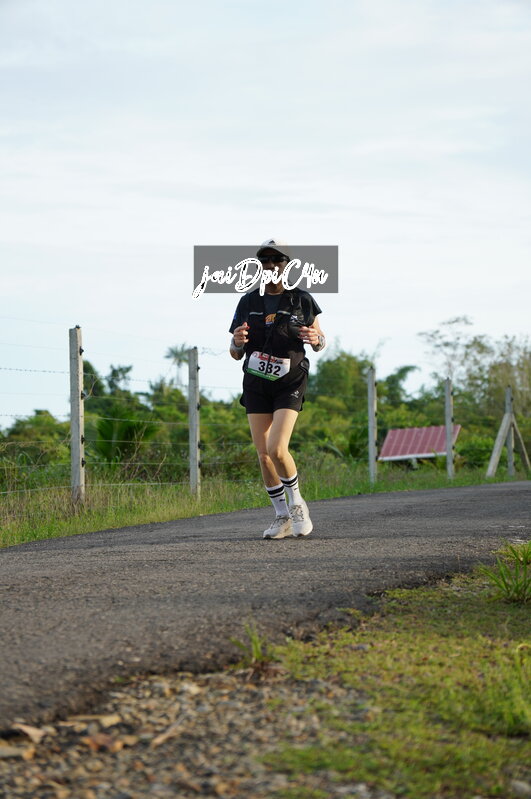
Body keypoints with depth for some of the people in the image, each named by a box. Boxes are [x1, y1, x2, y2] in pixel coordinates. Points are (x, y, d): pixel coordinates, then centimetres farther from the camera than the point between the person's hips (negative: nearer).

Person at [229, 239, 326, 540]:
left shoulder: (302, 300, -5)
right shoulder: (248, 302, 0)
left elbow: (320, 340, 6)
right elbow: (236, 354, 3)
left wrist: (316, 339, -18)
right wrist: (237, 342, -20)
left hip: (289, 384, -3)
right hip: (256, 384, 3)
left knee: (277, 449, -18)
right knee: (263, 454, 0)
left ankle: (297, 503, 7)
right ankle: (282, 516, 14)